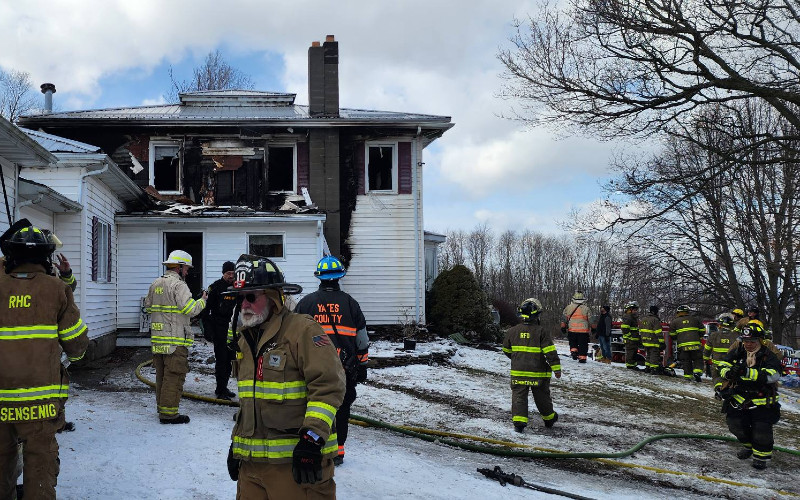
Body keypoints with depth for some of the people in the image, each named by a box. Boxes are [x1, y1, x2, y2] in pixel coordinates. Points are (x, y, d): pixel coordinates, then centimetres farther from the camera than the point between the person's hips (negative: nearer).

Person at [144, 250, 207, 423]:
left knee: (161, 374, 17)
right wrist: (202, 301, -2)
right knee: (174, 376, -5)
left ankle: (161, 407, 25)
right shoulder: (178, 285, -13)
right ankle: (168, 412, -5)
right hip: (175, 340, -9)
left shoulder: (155, 284, 14)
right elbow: (190, 309, -18)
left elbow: (148, 306, 21)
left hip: (157, 339, 9)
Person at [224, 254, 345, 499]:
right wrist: (237, 443, 23)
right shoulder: (245, 338, 15)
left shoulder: (303, 330, -12)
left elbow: (328, 386, -19)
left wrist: (312, 438, -24)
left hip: (298, 461, -8)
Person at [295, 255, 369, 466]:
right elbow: (362, 340, 7)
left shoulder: (305, 303, 3)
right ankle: (337, 452, 13)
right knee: (341, 409, 10)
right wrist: (362, 366, 16)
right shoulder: (350, 304, 3)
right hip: (345, 369, 0)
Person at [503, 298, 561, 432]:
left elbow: (506, 350, 13)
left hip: (518, 372, 1)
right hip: (538, 373, -1)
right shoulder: (540, 332, -10)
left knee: (519, 396, 3)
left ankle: (519, 420, -11)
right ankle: (549, 418, 33)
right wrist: (556, 368, -6)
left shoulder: (512, 331, 1)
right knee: (542, 397, 16)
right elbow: (550, 352, -12)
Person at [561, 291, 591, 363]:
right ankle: (582, 358, 5)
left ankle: (573, 351, -2)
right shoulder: (586, 308, -2)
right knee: (583, 345, 7)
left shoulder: (568, 307, 2)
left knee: (573, 343, 20)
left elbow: (564, 318, 8)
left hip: (572, 330, 1)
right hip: (583, 331, -1)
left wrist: (563, 327, 17)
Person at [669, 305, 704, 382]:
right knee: (697, 359, 9)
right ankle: (697, 371, -11)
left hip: (682, 345, 0)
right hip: (695, 344, 0)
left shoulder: (675, 322, 7)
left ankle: (687, 375, 5)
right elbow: (702, 331, 16)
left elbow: (672, 334, 8)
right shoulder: (695, 319, 10)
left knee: (686, 361, 8)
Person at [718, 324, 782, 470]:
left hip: (761, 400, -4)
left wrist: (747, 372, -37)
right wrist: (729, 372, -24)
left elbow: (771, 375, -27)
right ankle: (749, 445, 30)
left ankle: (762, 455, 12)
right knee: (735, 424, 1)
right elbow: (722, 366, 1)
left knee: (761, 429, -12)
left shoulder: (769, 357, -11)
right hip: (739, 397, 4)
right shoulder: (737, 353, 2)